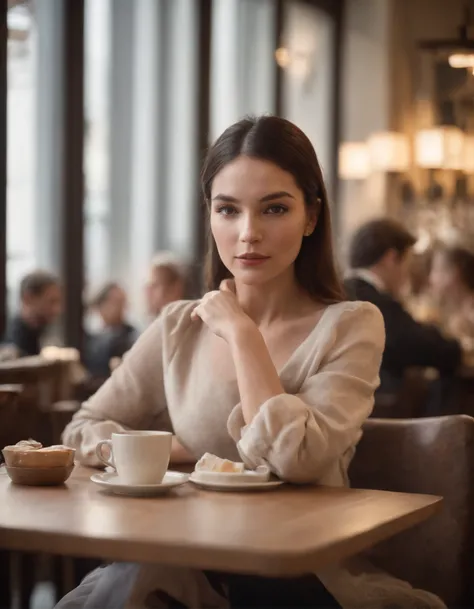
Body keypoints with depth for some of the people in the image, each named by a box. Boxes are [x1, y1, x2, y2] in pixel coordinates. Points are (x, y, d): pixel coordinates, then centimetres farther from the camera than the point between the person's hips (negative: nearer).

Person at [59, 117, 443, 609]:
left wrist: (240, 330, -11)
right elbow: (83, 431, 9)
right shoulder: (179, 327, 7)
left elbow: (295, 458, -20)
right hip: (189, 564, 3)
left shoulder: (351, 325, -5)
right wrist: (173, 453, -9)